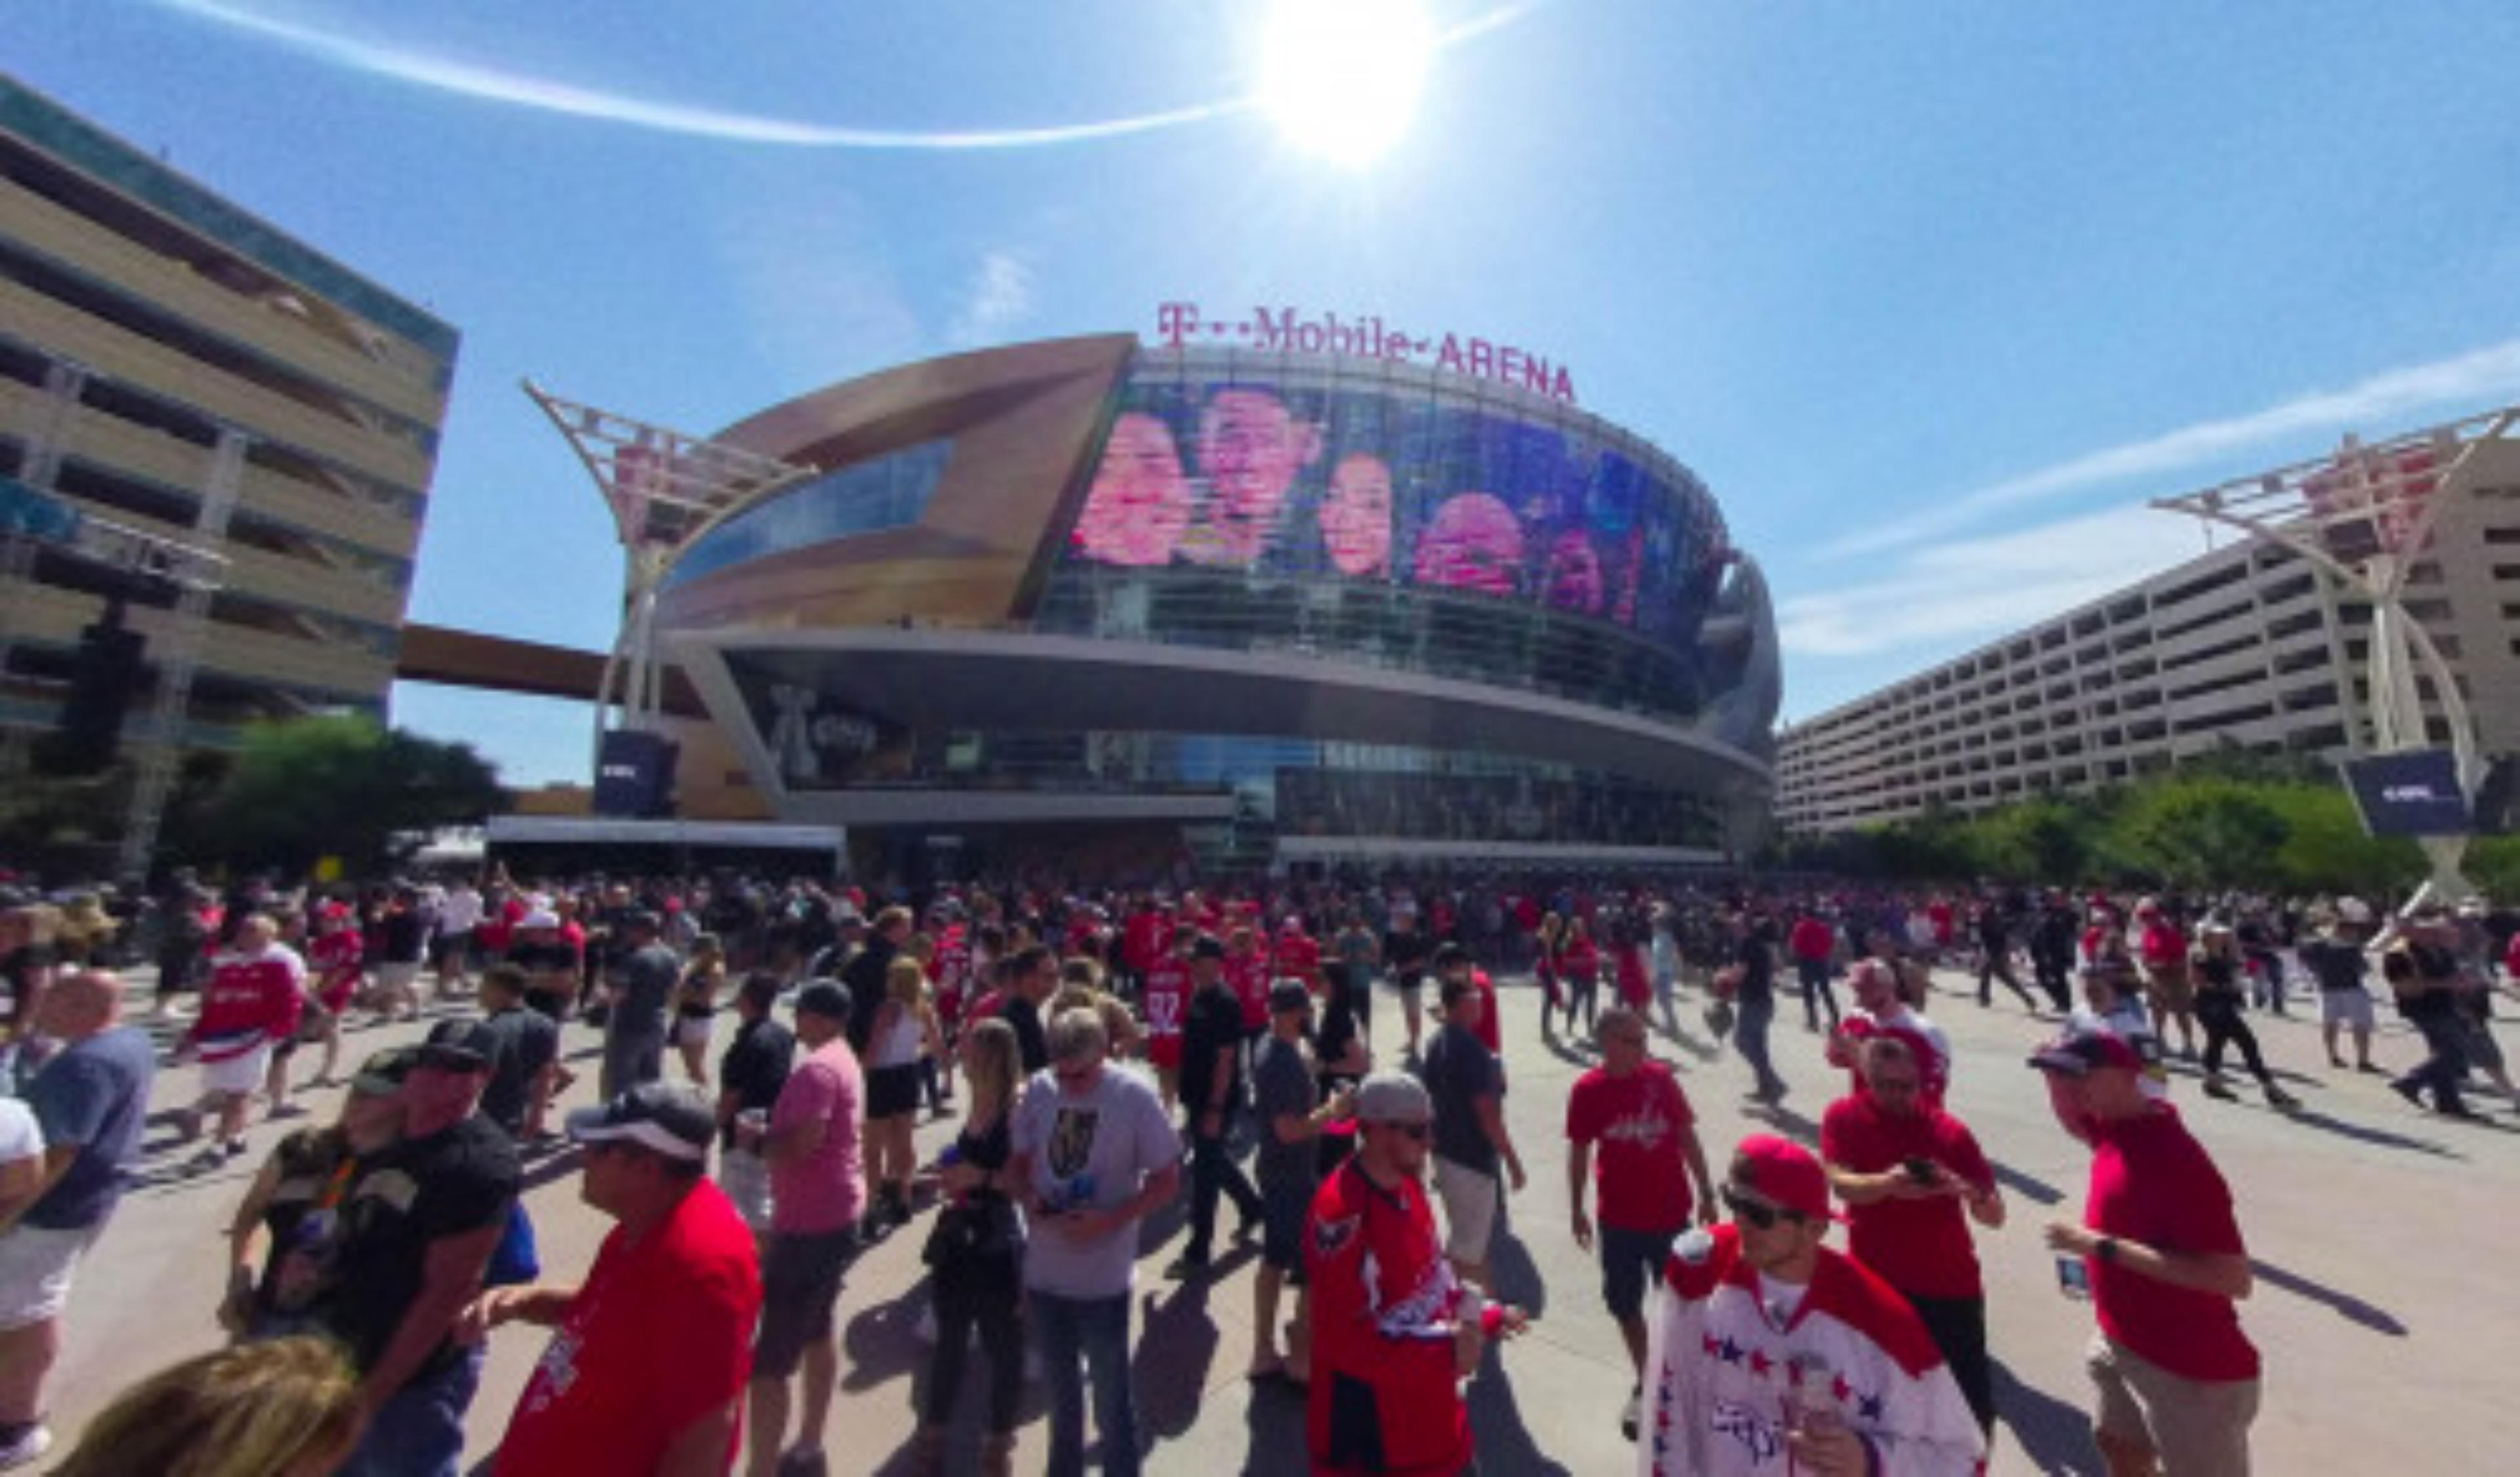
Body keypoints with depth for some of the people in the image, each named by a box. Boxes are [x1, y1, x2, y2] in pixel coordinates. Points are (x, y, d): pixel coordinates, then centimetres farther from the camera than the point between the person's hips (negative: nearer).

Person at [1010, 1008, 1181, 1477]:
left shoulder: (1135, 1096, -20)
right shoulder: (1039, 1089, -9)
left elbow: (1168, 1182, -14)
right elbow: (1020, 1161, 5)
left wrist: (1110, 1220, -24)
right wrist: (1029, 1197, -15)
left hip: (1103, 1279, -4)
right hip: (1044, 1271, 4)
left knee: (1111, 1398, 15)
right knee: (1060, 1391, 27)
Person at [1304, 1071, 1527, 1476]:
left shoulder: (1407, 1182, -4)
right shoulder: (1340, 1214, -32)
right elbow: (1349, 1340, -27)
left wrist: (1462, 1302, -5)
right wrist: (1444, 1351, -24)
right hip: (1368, 1414, -8)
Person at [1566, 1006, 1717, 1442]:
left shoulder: (1662, 1078, -10)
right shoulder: (1587, 1090, -13)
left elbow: (1686, 1136, 2)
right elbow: (1579, 1152, -3)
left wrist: (1706, 1191, 5)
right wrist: (1577, 1210, 3)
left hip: (1671, 1214, 0)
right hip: (1618, 1219, 0)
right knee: (1625, 1306, 15)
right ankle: (1643, 1383, 38)